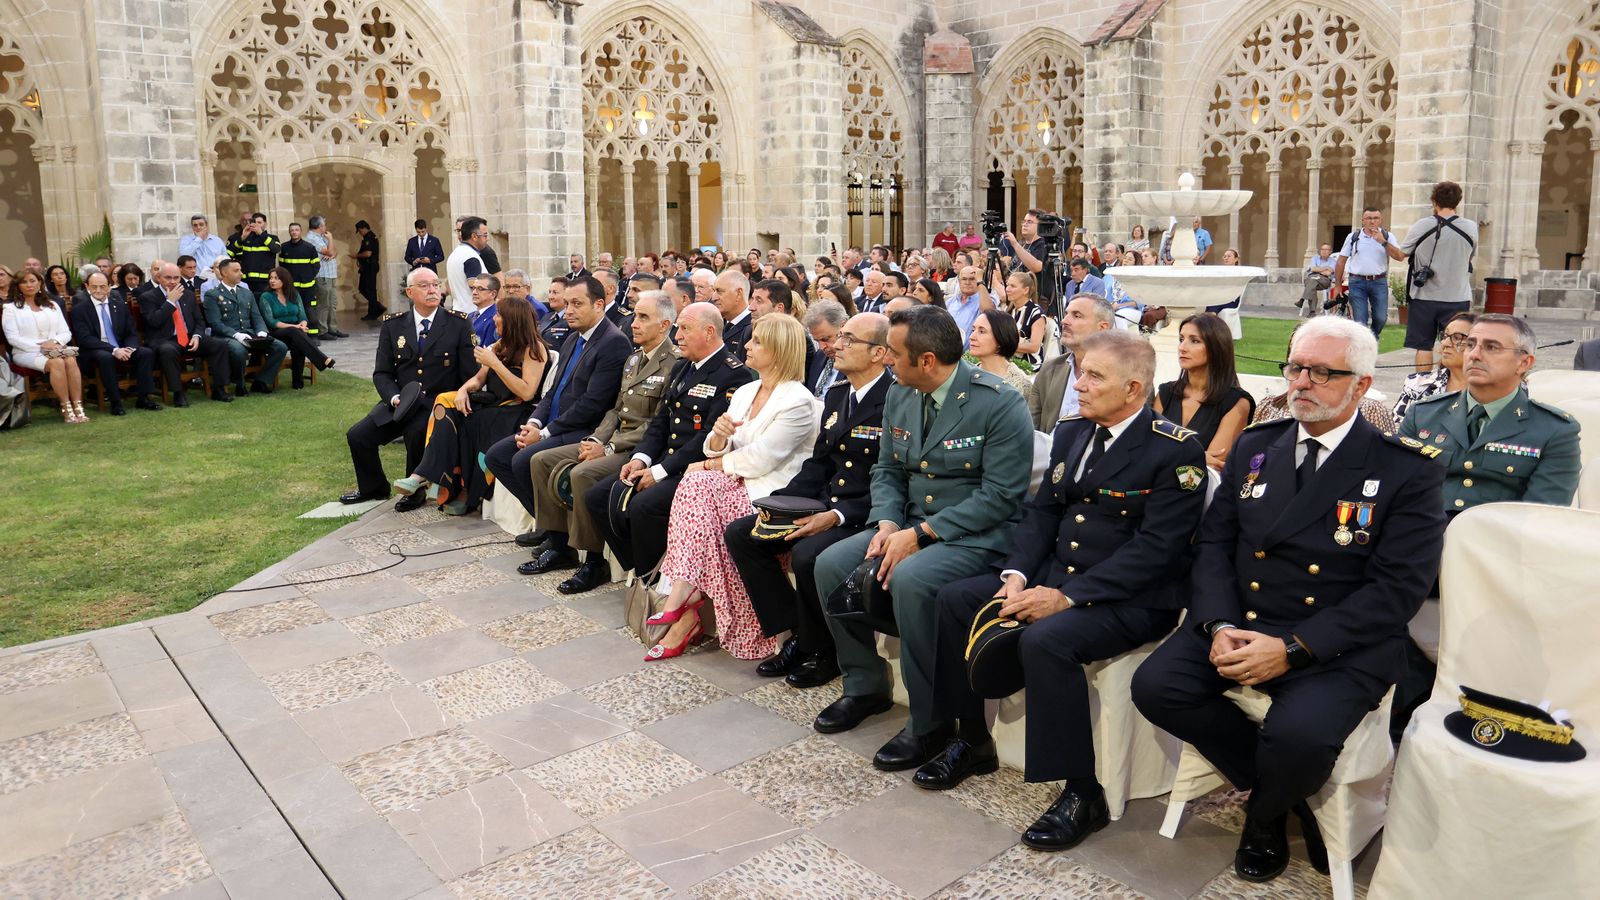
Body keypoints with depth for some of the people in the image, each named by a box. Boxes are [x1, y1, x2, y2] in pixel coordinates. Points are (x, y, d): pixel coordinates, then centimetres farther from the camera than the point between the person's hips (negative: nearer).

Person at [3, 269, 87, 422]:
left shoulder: (52, 305, 19)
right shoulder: (11, 308, 8)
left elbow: (66, 333, 13)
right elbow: (13, 338, -3)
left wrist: (55, 342, -10)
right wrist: (39, 346, -15)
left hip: (55, 350, 3)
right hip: (27, 353, -3)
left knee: (71, 360, -32)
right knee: (57, 362, -35)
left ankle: (78, 407, -37)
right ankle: (66, 408, -34)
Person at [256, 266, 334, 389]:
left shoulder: (294, 294, 12)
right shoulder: (265, 297, 2)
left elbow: (302, 317, 7)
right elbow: (270, 322, -9)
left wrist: (302, 325, -18)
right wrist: (294, 326, -20)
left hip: (295, 333, 3)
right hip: (276, 334, -3)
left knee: (297, 344, -34)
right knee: (294, 332, -36)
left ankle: (298, 381, -31)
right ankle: (323, 360, -50)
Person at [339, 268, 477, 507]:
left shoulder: (458, 324, -1)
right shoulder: (392, 325, 8)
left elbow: (470, 374, -3)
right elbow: (382, 373, 7)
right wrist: (394, 397, -13)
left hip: (439, 405, -4)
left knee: (417, 433, -32)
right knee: (357, 435, -9)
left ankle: (415, 491, -5)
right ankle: (374, 488, 20)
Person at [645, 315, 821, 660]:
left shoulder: (798, 401, -10)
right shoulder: (745, 392, 16)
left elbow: (761, 458, -16)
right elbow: (718, 451, 13)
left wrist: (708, 465, -6)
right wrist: (719, 438, -11)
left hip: (771, 492, -7)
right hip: (736, 485, 7)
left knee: (696, 488, -27)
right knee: (696, 485, -24)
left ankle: (685, 600, -20)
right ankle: (686, 603, -25)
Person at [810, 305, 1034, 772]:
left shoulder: (999, 403, -16)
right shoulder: (899, 396, 7)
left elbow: (999, 495, -19)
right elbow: (888, 471, 13)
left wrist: (920, 534, -22)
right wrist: (888, 523, -8)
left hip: (978, 535, -7)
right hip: (910, 524, 8)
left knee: (910, 578, -34)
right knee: (830, 563, -10)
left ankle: (929, 722, -15)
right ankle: (865, 685, 10)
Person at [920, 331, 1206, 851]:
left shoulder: (1176, 451, -13)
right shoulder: (1071, 432, 10)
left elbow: (1155, 548, -20)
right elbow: (1042, 511, 11)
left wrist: (1066, 596, -24)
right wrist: (1017, 575, -7)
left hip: (1130, 599, -8)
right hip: (1055, 573, 8)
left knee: (1045, 639, -33)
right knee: (953, 599, -5)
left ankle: (1082, 793, -15)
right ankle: (969, 742, 10)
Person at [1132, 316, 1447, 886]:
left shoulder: (1408, 471, -4)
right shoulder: (1253, 448, 11)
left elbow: (1397, 588, -11)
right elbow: (1214, 543, 8)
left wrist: (1293, 648, -20)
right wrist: (1219, 625, -12)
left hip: (1339, 645, -4)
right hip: (1239, 626, 5)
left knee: (1297, 733, -32)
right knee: (1156, 684, -19)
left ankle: (1265, 817, 6)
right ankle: (1281, 788, 5)